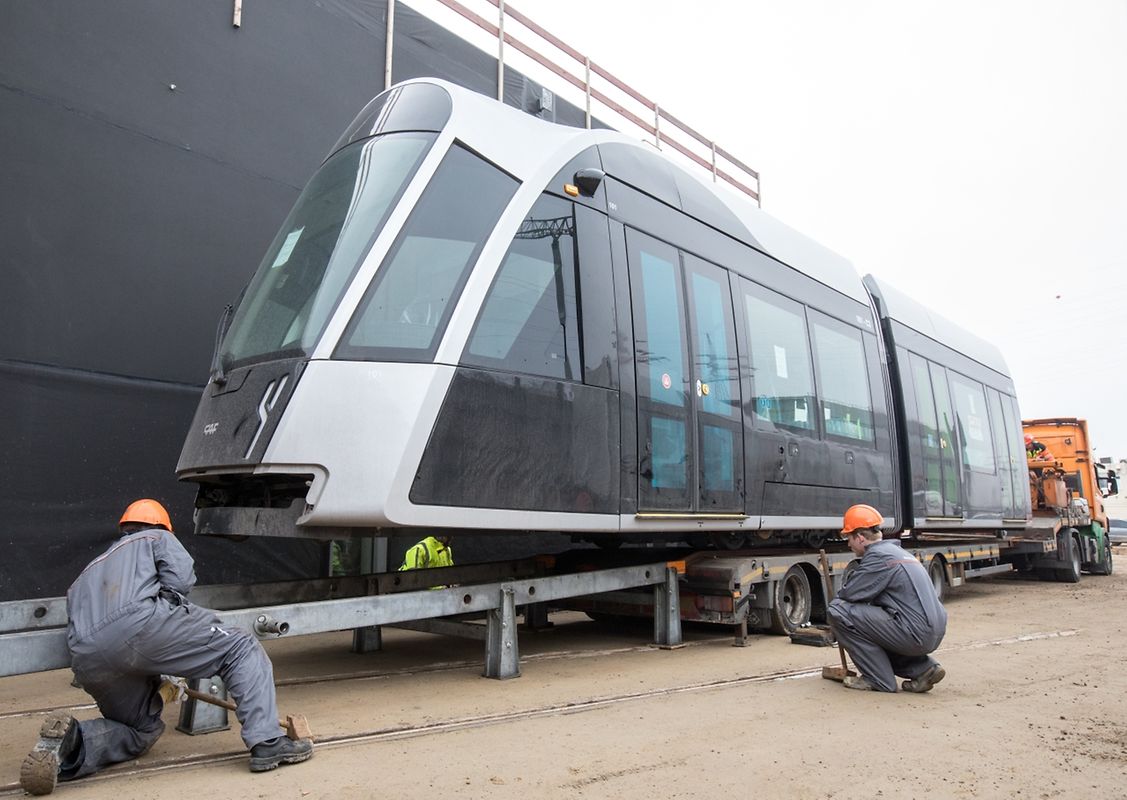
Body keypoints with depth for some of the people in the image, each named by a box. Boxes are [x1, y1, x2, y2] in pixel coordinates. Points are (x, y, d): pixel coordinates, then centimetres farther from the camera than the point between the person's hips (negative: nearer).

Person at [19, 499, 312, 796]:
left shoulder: (86, 575, 42)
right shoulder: (157, 538, 26)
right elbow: (181, 578, 6)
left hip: (87, 662, 6)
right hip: (139, 625, -6)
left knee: (142, 729, 26)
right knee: (241, 649, 7)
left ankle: (69, 742, -1)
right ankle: (267, 742, -8)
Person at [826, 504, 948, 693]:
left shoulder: (878, 556, -11)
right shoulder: (896, 550, 20)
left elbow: (848, 594, -14)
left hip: (915, 635, -10)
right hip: (933, 634, 10)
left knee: (838, 611, -11)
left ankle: (878, 679, -3)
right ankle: (923, 668, 16)